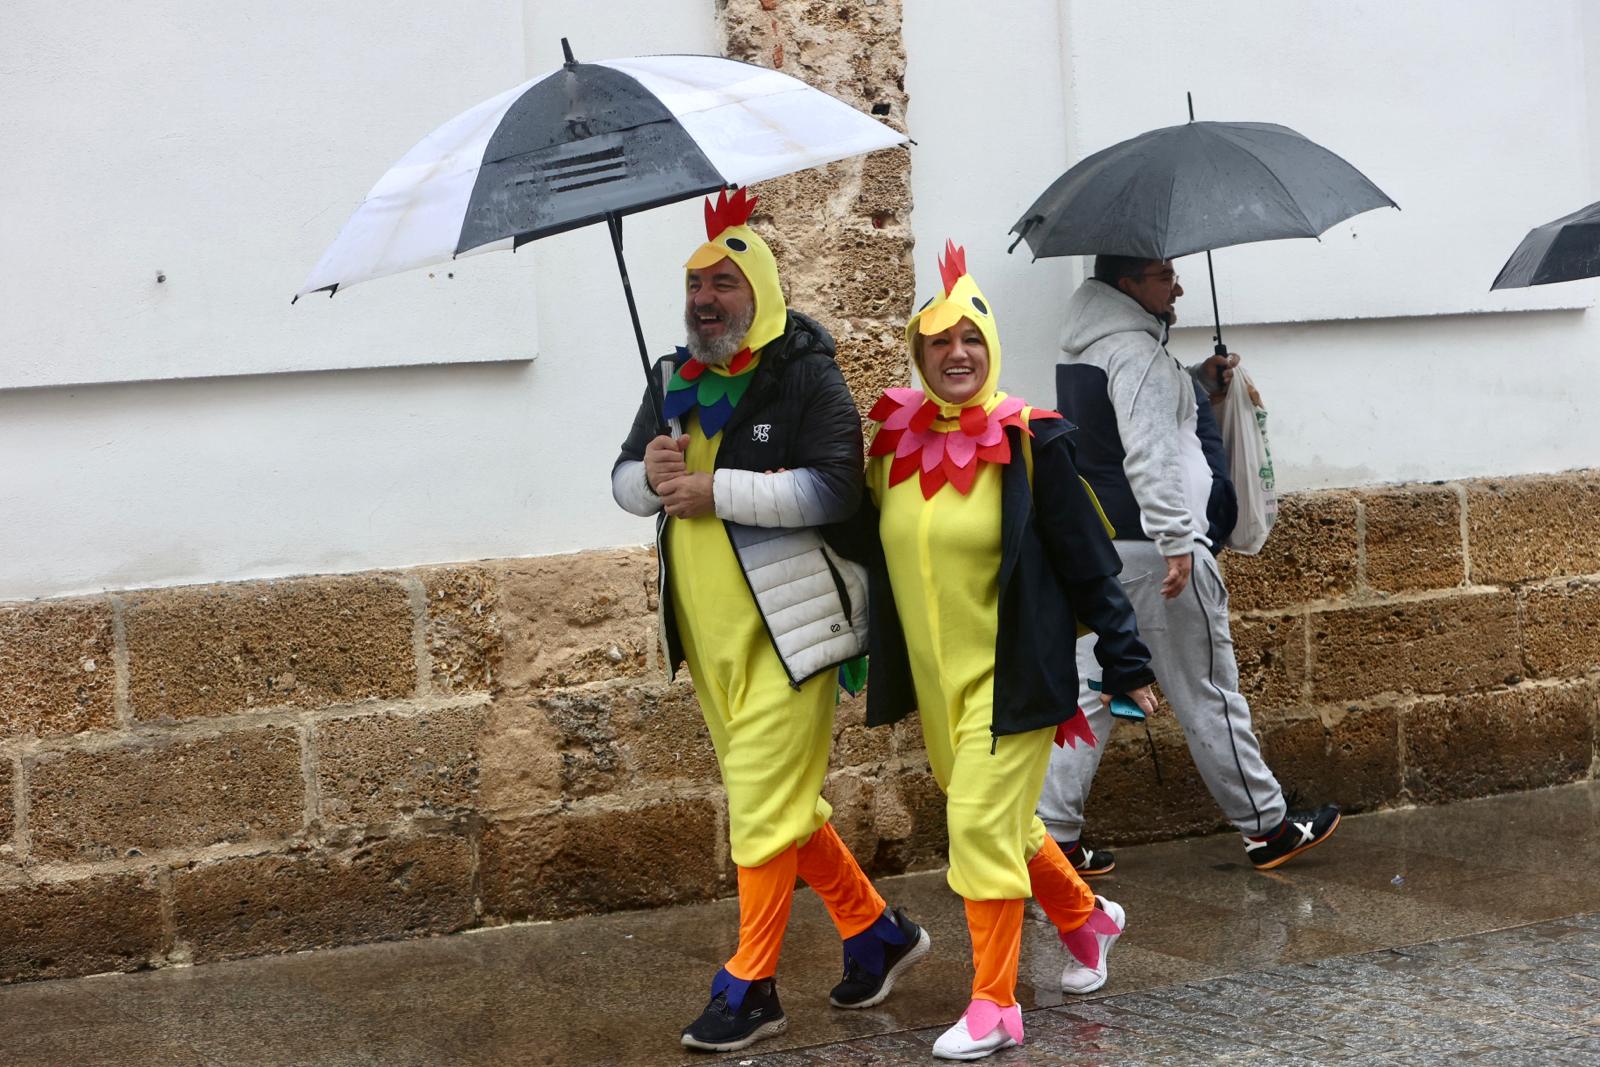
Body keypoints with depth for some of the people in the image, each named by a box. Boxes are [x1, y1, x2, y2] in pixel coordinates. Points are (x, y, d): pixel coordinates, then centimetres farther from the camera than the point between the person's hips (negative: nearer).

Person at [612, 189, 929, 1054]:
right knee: (785, 799, 15)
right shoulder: (677, 382, 12)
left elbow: (832, 489, -21)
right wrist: (651, 474, -11)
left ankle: (750, 988, 3)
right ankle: (876, 932, 31)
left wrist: (714, 491, -22)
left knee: (764, 806, -7)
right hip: (708, 629, 8)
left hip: (784, 625, -8)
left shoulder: (806, 375, -10)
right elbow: (623, 480, 13)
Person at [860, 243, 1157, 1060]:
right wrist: (881, 680, 17)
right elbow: (881, 559, 13)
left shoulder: (1029, 444, -11)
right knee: (1004, 822, 18)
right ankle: (1086, 917, 44)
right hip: (933, 676, 6)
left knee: (982, 823, -10)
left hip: (1011, 674, -6)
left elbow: (1087, 563, -8)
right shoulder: (893, 444, 2)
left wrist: (1127, 667, -7)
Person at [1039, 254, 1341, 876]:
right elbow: (1150, 456, -26)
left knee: (1089, 691, 9)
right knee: (1207, 694, 2)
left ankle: (1053, 836, 7)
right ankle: (1267, 826, 14)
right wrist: (1177, 541, -29)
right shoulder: (1136, 353, -16)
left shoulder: (1082, 352, 14)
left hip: (1095, 545, 9)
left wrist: (1199, 381, 18)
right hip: (1149, 548, -9)